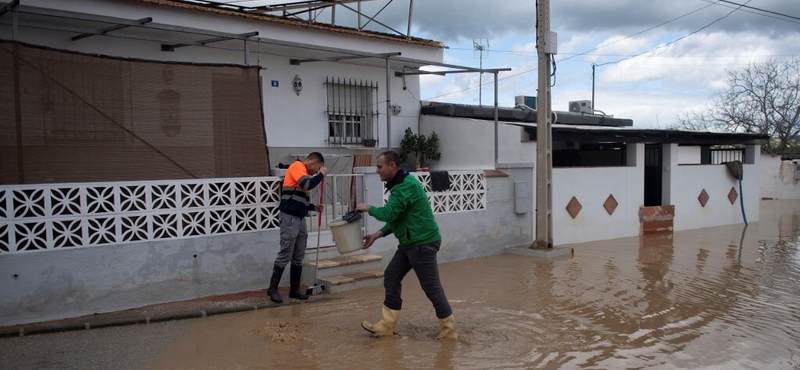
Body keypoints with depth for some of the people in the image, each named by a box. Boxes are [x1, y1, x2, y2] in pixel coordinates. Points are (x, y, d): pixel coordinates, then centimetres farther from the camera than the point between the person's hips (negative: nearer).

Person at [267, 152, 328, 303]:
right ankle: (272, 289, 6)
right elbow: (307, 185, -25)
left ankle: (294, 290, 17)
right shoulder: (297, 166, -8)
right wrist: (321, 175, -11)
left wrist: (313, 207, 10)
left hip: (300, 218, 9)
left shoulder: (304, 172, 18)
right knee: (285, 255, -5)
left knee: (298, 257, 10)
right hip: (289, 218, -9)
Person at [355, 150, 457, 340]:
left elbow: (389, 213, -25)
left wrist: (369, 208, -6)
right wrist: (377, 235, 10)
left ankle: (449, 329, 11)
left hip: (423, 243, -10)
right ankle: (386, 326, 17)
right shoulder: (399, 184, 14)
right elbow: (396, 217, 17)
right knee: (391, 277, 10)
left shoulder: (406, 185, -20)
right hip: (410, 243, 11)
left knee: (431, 287, -3)